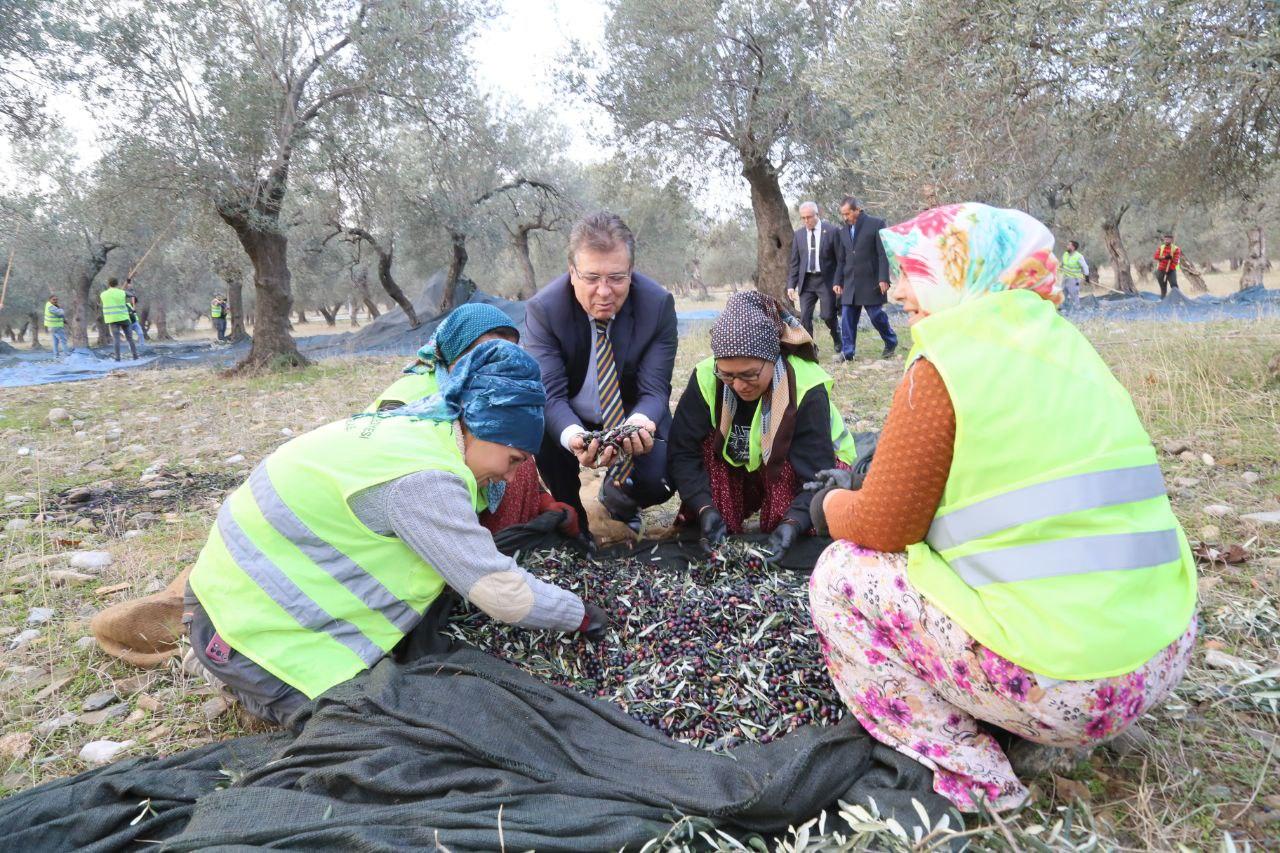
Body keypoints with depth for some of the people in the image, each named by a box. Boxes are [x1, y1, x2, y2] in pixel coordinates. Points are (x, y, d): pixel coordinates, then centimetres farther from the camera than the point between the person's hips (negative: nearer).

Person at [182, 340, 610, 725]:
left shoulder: (415, 423, 0)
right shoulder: (424, 478, -28)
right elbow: (501, 592, -25)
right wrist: (581, 614, -10)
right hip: (249, 624, -9)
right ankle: (234, 668, 5)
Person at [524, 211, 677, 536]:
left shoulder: (658, 304, -19)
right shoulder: (542, 309, -22)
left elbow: (654, 390, -18)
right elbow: (550, 394, -25)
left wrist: (640, 424, -44)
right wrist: (573, 437, -49)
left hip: (635, 416, 1)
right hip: (567, 421, 0)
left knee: (656, 484, -22)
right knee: (539, 432, -32)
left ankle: (614, 493, 19)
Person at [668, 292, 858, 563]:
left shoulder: (806, 390, -32)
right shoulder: (706, 378, -25)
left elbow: (817, 472, -35)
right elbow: (682, 451, -25)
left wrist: (792, 524, -52)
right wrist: (706, 508, -38)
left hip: (793, 476, -3)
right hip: (741, 472, 3)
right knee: (710, 438, -25)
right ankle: (722, 528, -11)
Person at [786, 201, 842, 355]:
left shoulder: (831, 231, -4)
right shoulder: (798, 234, 8)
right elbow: (794, 262, 9)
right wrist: (791, 285, 3)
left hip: (826, 280, -3)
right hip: (806, 281, 3)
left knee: (829, 316, -1)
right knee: (805, 317, -2)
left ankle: (839, 347, 20)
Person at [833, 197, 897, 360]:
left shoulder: (876, 224, -4)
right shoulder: (844, 231, 13)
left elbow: (883, 254, -8)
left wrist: (883, 279, -14)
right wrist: (838, 281, 12)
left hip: (871, 282, -5)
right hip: (850, 283, 5)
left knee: (876, 315, 0)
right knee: (847, 318, 0)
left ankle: (891, 343, 22)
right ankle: (847, 352, 5)